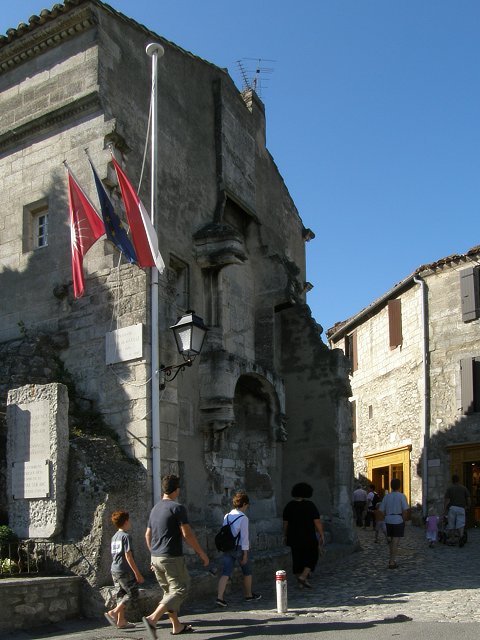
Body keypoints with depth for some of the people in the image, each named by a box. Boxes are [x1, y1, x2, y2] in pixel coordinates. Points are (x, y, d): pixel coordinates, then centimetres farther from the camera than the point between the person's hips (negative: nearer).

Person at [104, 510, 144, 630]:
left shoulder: (114, 537, 14)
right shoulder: (126, 536, -12)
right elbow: (128, 556, -17)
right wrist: (137, 573, -14)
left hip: (114, 570, 9)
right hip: (125, 570, -9)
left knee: (121, 595, 12)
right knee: (133, 594, -1)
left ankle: (121, 621, 12)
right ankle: (113, 612, -10)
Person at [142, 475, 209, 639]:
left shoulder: (155, 508, 12)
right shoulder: (177, 508, -12)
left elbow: (148, 535, 17)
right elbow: (187, 534, -15)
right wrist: (202, 553, -7)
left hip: (156, 557, 8)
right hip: (172, 558, -8)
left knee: (169, 591, 17)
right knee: (179, 590, -3)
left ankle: (176, 626, 21)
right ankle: (152, 618, -17)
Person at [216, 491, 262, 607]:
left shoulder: (226, 516, 5)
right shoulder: (243, 518, -13)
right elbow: (244, 537, -14)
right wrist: (245, 554, -11)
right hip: (239, 548, -5)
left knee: (226, 573, 1)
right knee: (247, 572, 17)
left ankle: (220, 597, -14)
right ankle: (249, 595, 31)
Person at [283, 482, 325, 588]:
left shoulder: (289, 506, 1)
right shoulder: (310, 505, -10)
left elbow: (285, 523, 5)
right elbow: (317, 522, -11)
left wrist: (285, 536, 15)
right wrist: (321, 535, -4)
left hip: (293, 537, 4)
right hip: (308, 536, -4)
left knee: (298, 557, 12)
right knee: (312, 556, 10)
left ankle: (300, 582, 17)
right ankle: (303, 576, -6)